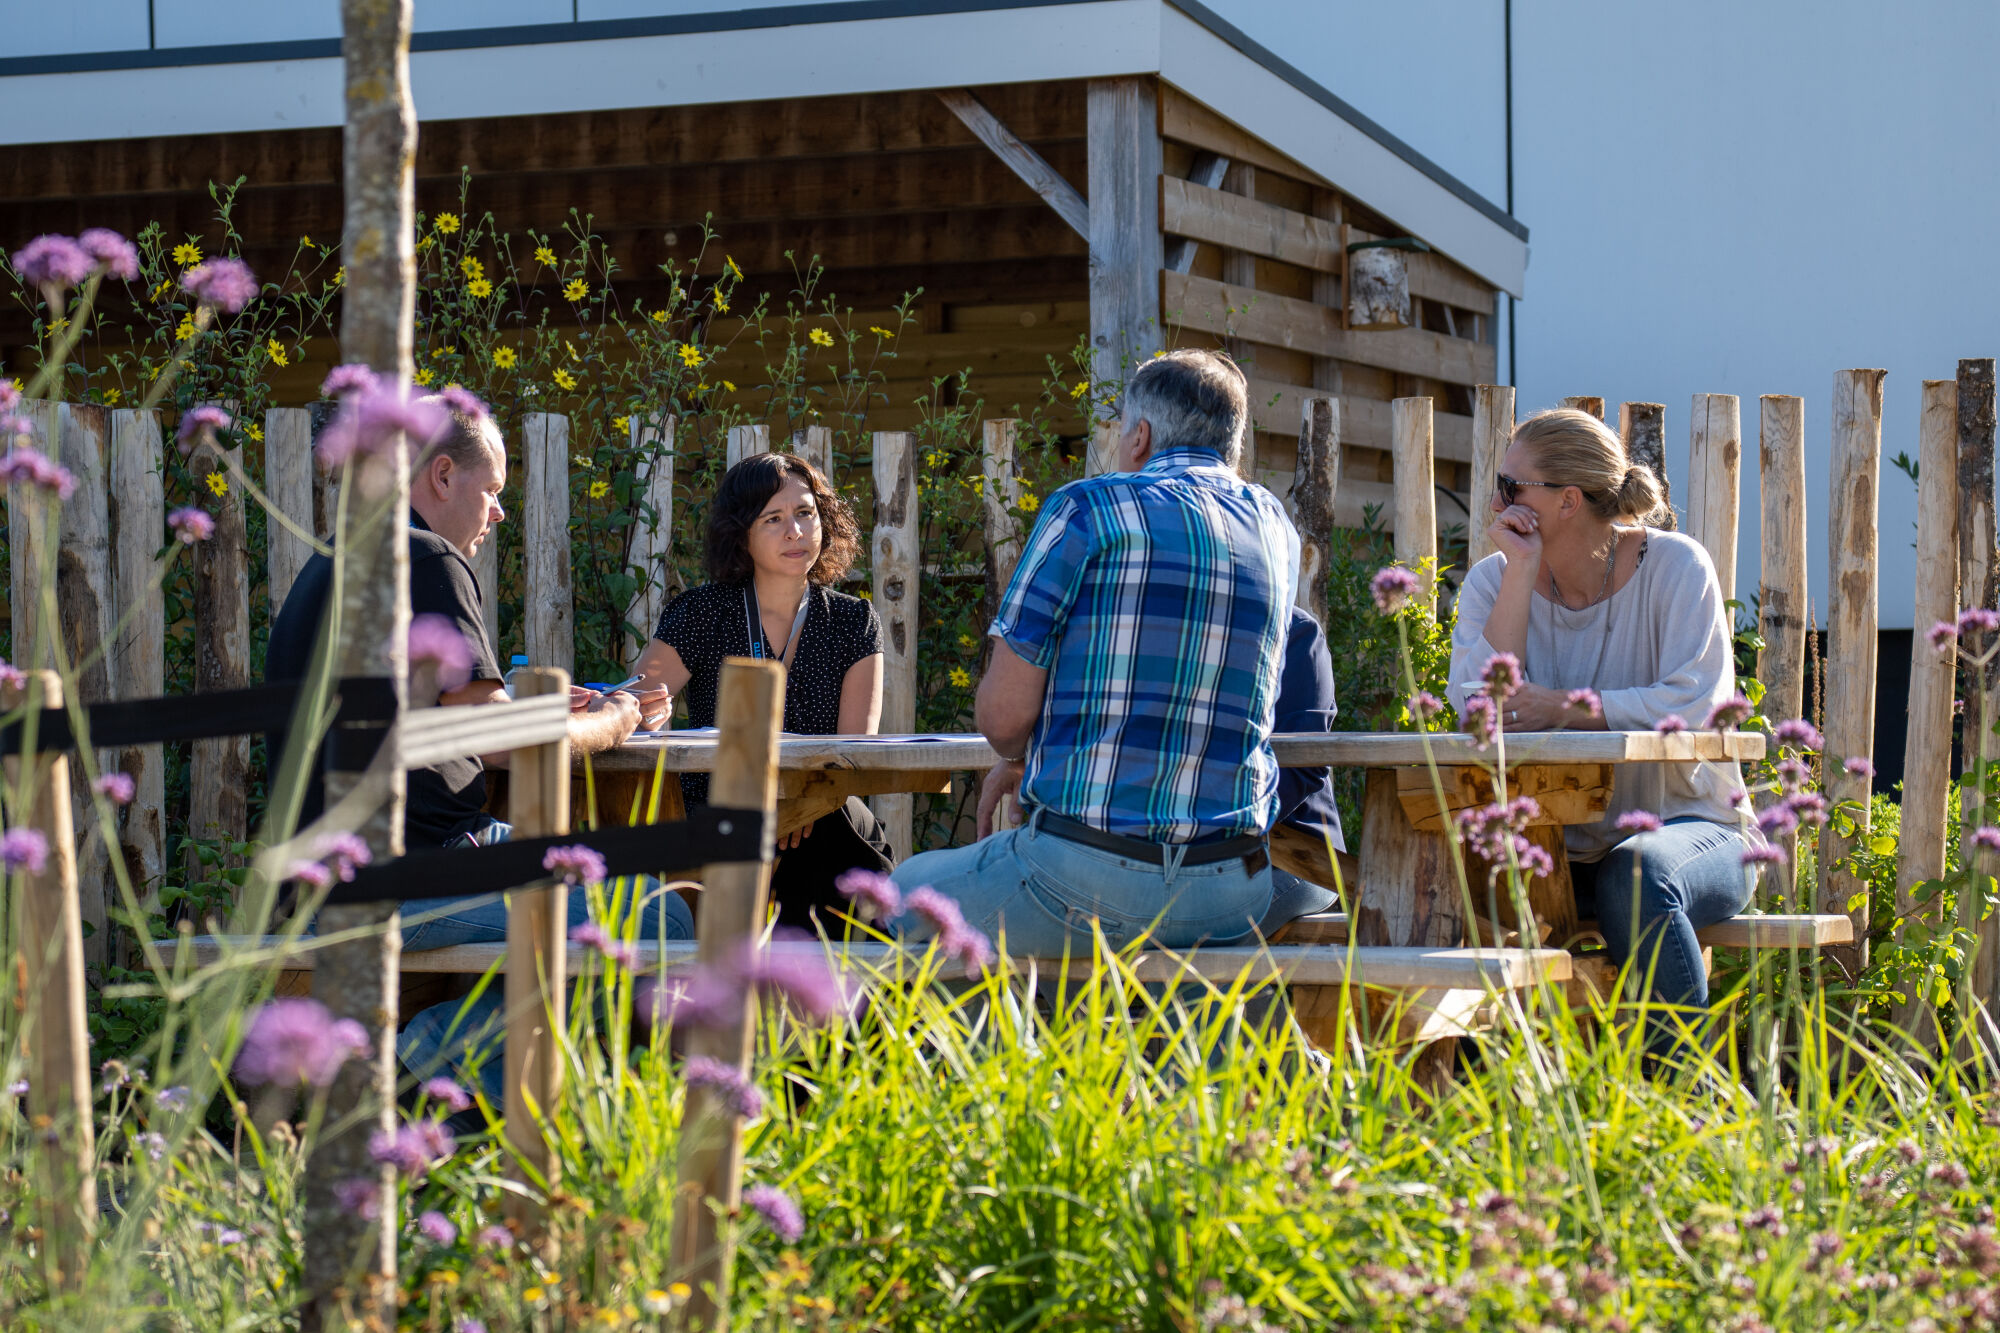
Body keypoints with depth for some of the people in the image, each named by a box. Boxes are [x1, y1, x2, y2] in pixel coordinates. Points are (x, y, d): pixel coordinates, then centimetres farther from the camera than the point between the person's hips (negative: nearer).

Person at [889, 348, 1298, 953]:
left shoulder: (1089, 507, -6)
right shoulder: (1275, 531, 11)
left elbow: (1002, 713, -7)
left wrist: (1016, 756, 17)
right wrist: (1029, 759, 27)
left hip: (1089, 879, -6)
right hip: (1234, 892, 6)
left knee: (906, 890, 21)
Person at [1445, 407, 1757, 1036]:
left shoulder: (1673, 566, -5)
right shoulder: (1495, 580, 4)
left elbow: (1695, 706, -18)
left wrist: (1563, 709, -23)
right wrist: (1523, 570, -13)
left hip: (1687, 826, -3)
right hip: (1557, 849, 3)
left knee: (1635, 874, -38)